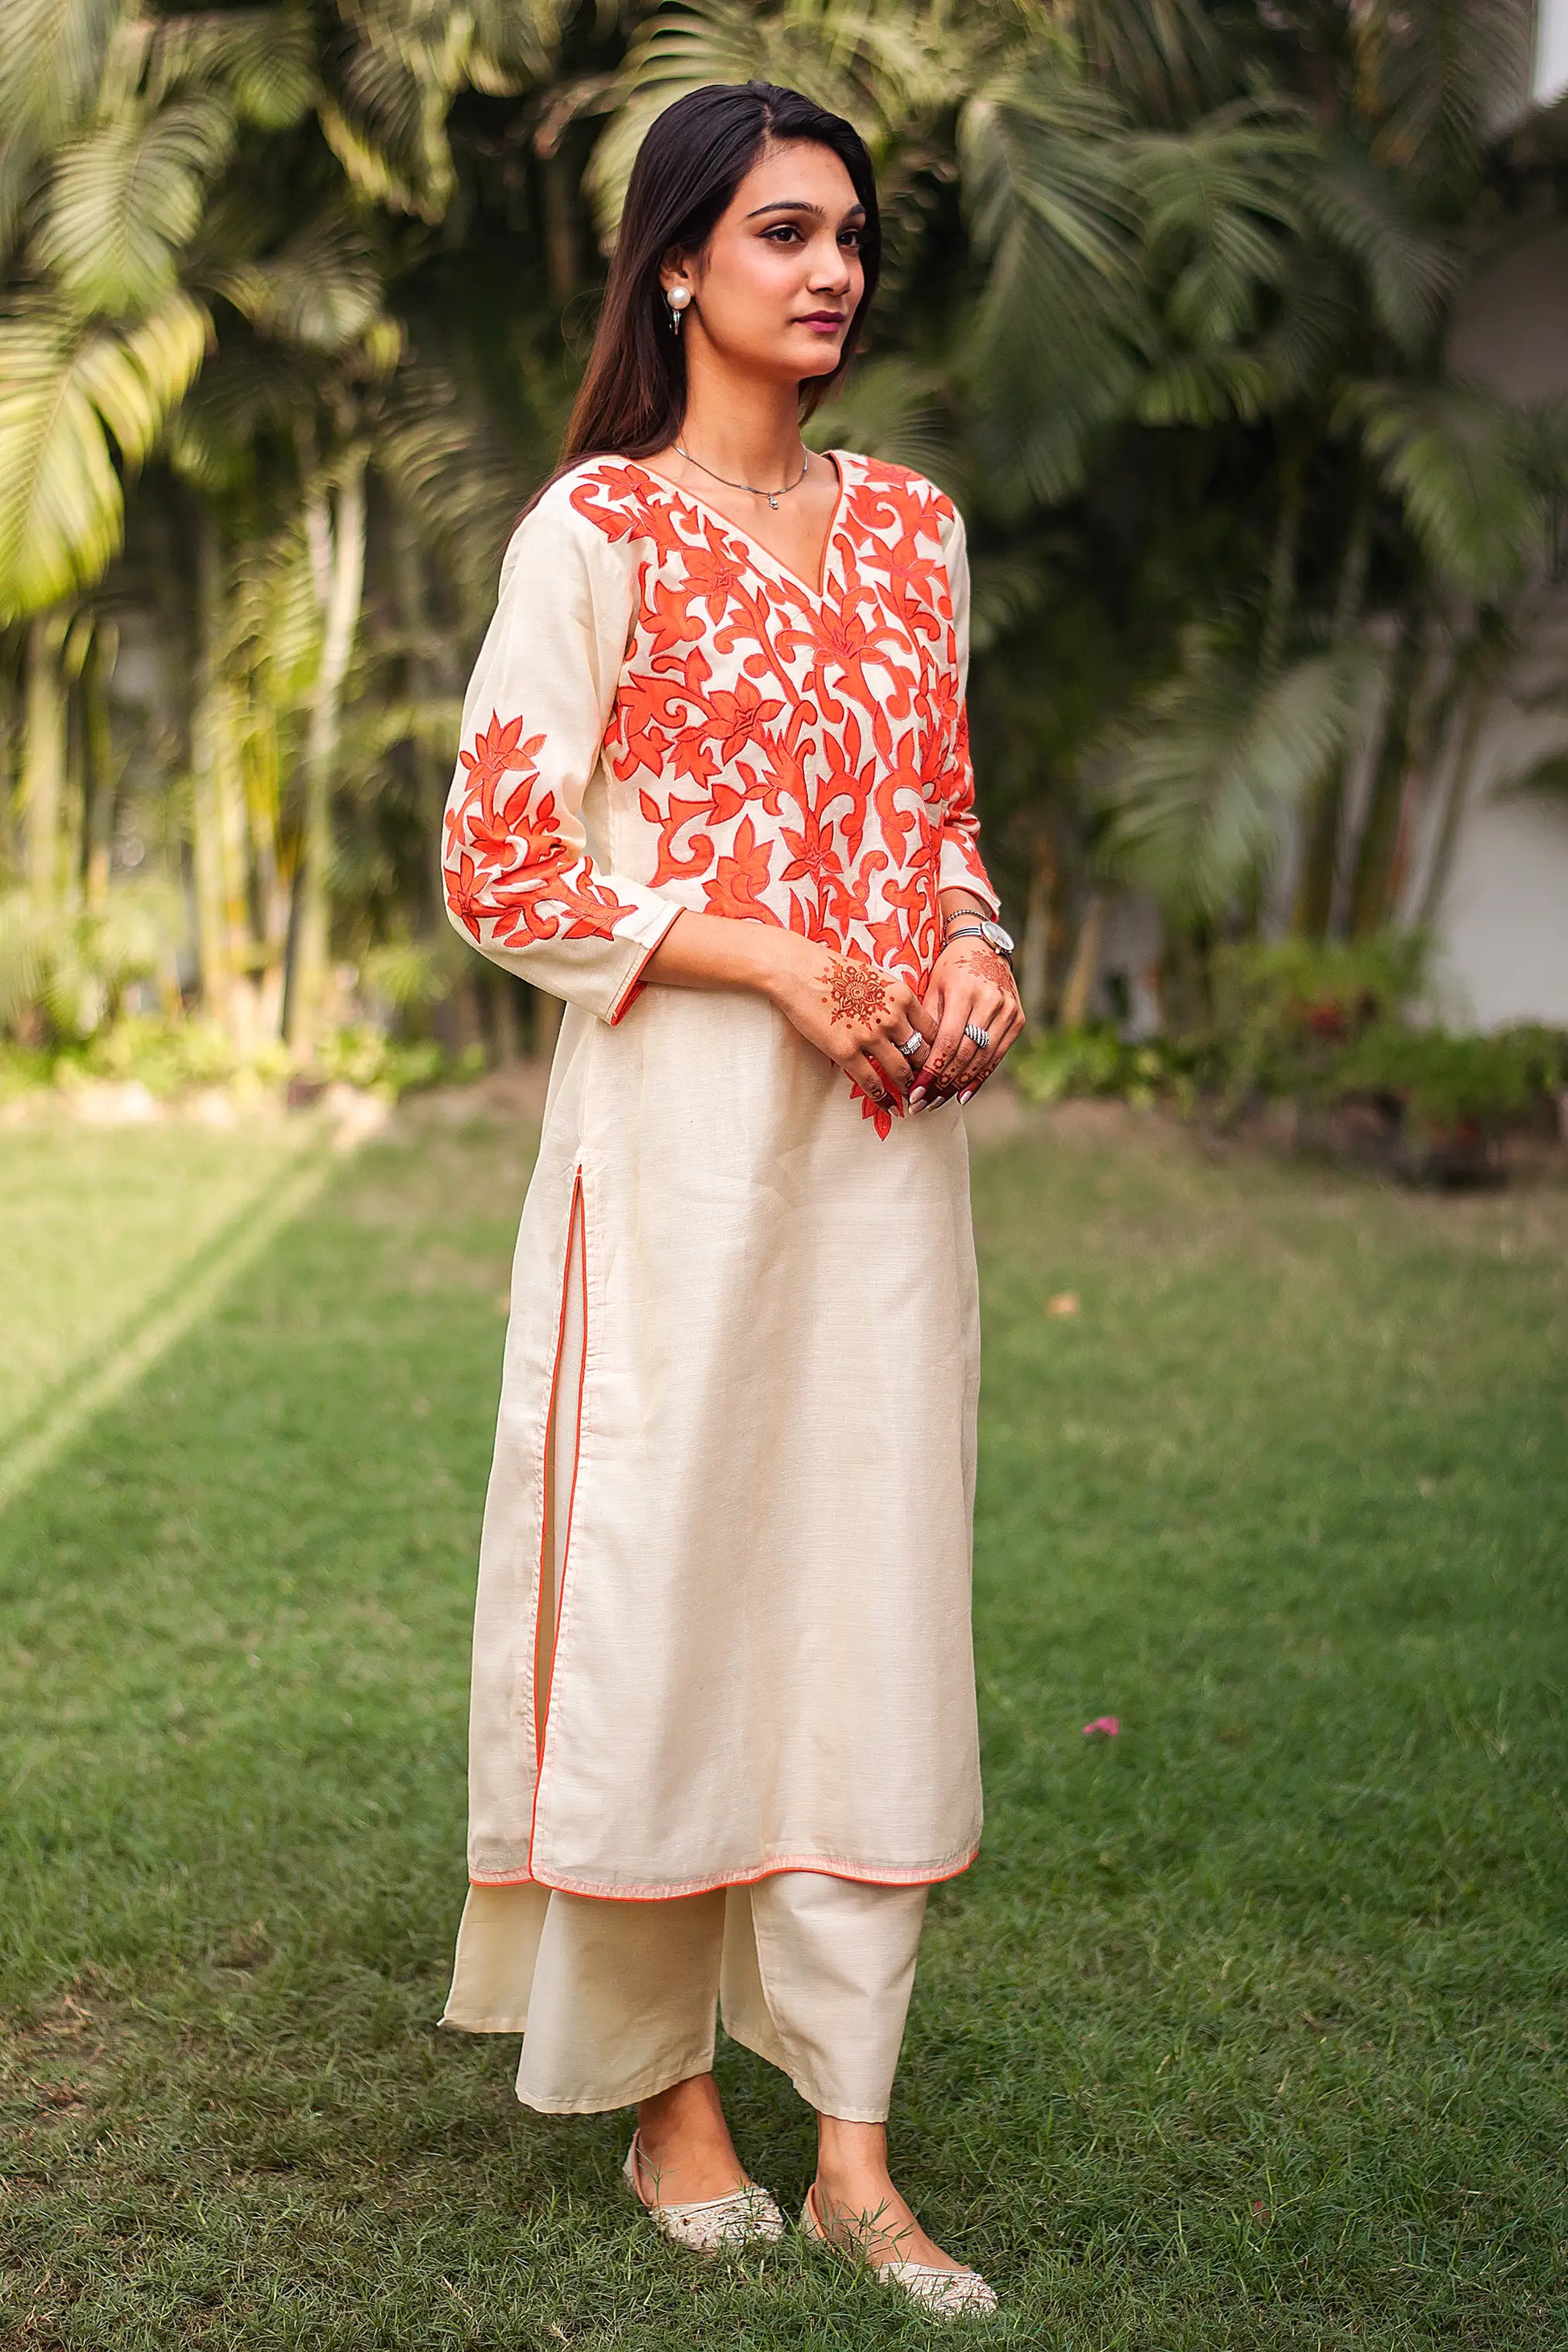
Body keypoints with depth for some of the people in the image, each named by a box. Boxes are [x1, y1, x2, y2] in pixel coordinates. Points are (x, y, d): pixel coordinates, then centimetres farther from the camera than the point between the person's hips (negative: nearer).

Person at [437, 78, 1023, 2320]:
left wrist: (975, 962, 1)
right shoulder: (598, 529, -2)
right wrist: (770, 959, -15)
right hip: (679, 1127, -5)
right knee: (664, 1582, 0)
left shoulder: (910, 526, 14)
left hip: (888, 1131, 5)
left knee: (871, 1595, 4)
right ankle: (669, 2096, 18)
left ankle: (852, 2140, 11)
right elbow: (500, 858, -6)